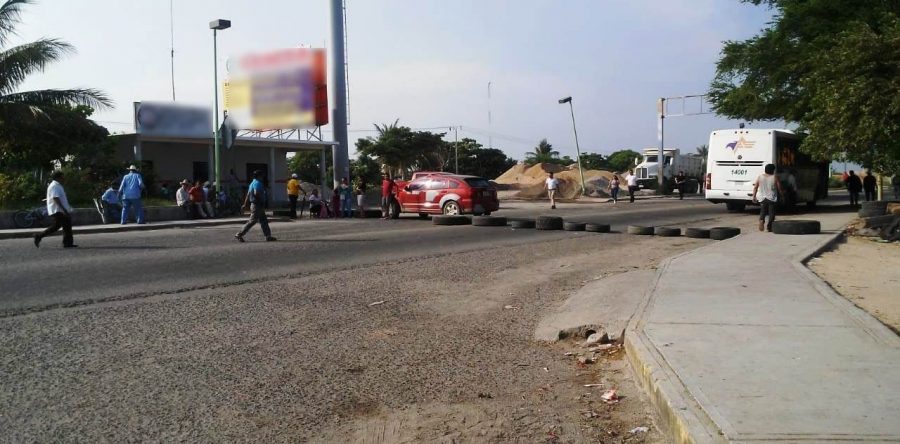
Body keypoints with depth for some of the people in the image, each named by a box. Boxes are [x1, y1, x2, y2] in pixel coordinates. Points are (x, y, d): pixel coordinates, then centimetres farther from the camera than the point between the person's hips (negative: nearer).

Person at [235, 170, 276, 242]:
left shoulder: (253, 183, 17)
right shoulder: (257, 183, -14)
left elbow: (248, 194, 18)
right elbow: (256, 193, -28)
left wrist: (245, 204, 18)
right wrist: (263, 198, -13)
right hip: (257, 205, -11)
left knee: (264, 221, 10)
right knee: (252, 221, -7)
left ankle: (268, 236, 12)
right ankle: (239, 235, -4)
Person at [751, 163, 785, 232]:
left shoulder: (760, 177, 0)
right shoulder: (775, 178, -6)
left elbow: (755, 187, 1)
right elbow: (779, 188, -1)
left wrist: (754, 196, 7)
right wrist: (782, 194, 17)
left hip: (762, 198, 2)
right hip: (772, 198, -2)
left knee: (762, 211, 13)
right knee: (771, 213, 7)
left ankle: (761, 220, -14)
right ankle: (769, 226, 5)